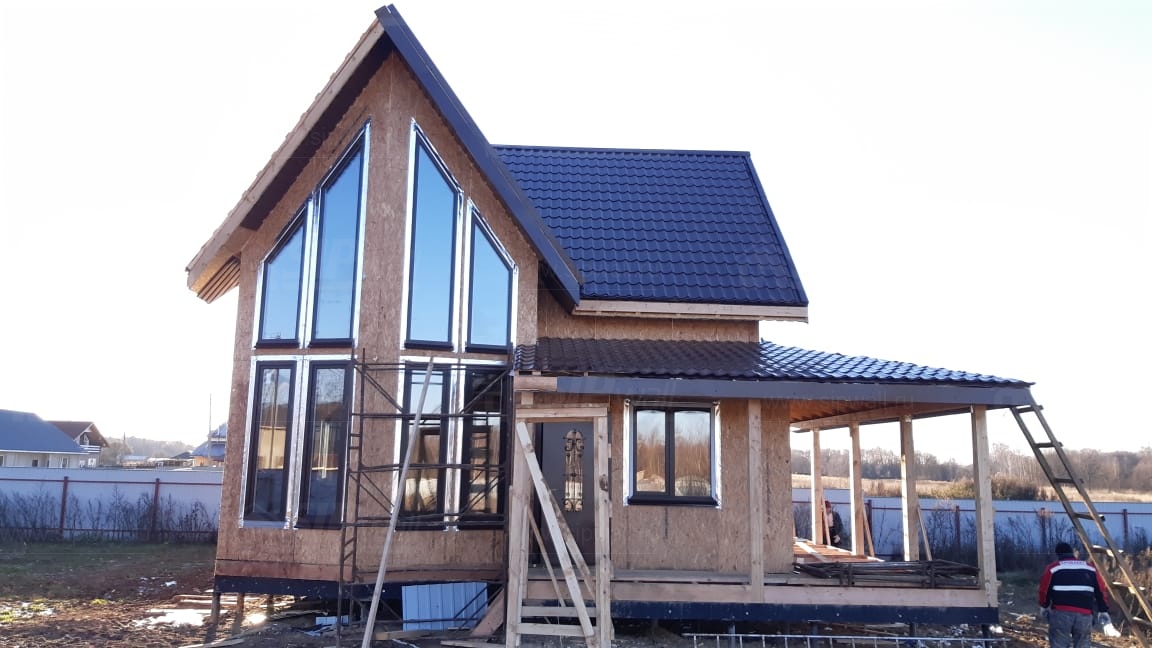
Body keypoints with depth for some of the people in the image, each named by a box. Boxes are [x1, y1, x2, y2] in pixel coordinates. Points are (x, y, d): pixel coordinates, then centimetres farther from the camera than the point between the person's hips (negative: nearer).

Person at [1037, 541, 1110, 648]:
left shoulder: (1053, 568, 7)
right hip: (1084, 615, 3)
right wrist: (1103, 610, 25)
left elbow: (1044, 590, 10)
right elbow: (1101, 591, 15)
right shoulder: (1090, 568, 15)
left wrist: (1044, 606, 27)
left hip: (1060, 613, -2)